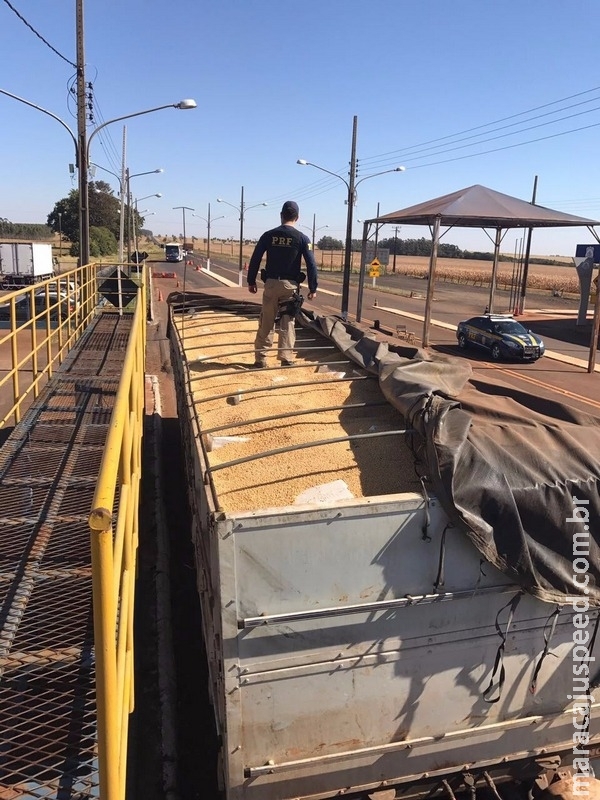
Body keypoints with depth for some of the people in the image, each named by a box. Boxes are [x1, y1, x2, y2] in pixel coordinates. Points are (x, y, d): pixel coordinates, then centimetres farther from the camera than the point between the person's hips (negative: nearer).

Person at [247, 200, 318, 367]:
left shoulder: (268, 235, 2)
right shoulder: (302, 238, -2)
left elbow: (255, 259, 2)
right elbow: (311, 265, -5)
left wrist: (251, 281, 11)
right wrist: (313, 288, 2)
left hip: (271, 283, 1)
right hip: (290, 285, -1)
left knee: (266, 323, 8)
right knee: (287, 323, 6)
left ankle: (260, 359, 11)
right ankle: (286, 359, 6)